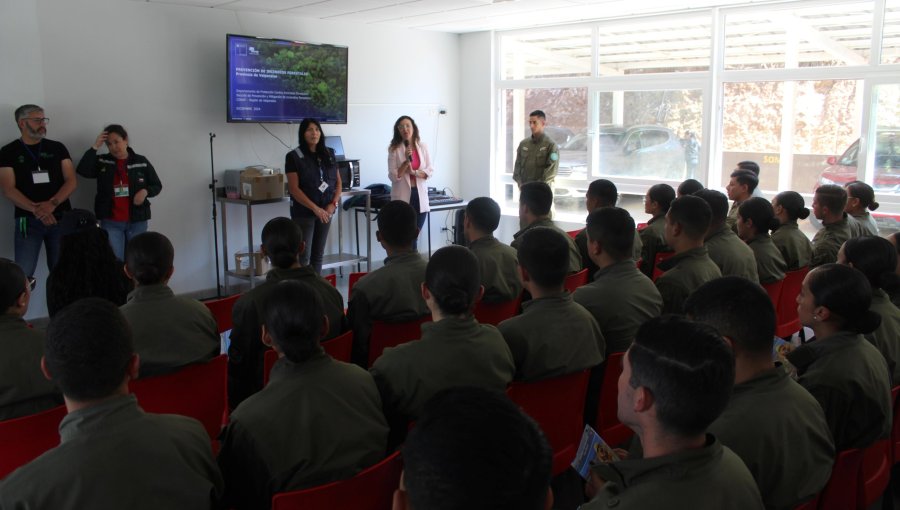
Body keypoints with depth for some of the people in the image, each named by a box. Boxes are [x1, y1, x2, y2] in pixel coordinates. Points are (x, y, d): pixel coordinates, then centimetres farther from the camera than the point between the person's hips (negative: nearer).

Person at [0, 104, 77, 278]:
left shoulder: (57, 148, 9)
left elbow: (71, 182, 2)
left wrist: (51, 204, -15)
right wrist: (36, 209, -19)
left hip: (61, 218, 2)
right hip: (28, 220, -2)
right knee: (23, 274, -7)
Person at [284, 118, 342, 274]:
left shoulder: (329, 154, 7)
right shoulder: (294, 156, -6)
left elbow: (338, 182, 10)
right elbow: (294, 189, -12)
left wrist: (333, 204, -6)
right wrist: (315, 208, -18)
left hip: (326, 211, 4)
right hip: (303, 212, -4)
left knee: (318, 254, 10)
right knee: (303, 256, -5)